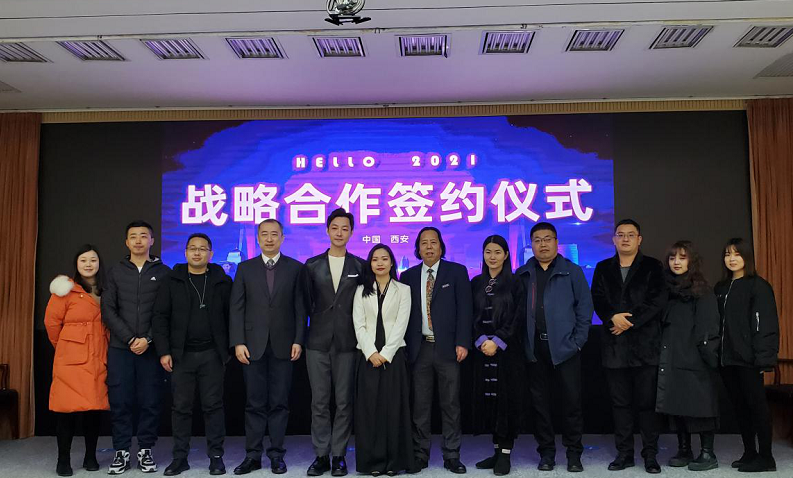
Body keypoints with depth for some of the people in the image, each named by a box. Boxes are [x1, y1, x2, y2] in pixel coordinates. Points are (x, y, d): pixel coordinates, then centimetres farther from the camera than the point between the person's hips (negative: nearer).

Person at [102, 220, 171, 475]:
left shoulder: (164, 272, 5)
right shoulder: (116, 272, 9)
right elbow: (108, 310, 2)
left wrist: (148, 339, -11)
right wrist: (130, 339, -8)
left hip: (151, 348, -1)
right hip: (120, 348, 1)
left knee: (150, 401, 3)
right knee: (120, 401, 3)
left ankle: (145, 451, 14)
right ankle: (121, 452, 15)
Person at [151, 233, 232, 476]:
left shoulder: (222, 281, 4)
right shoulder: (172, 281, 5)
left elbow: (231, 316, 4)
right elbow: (160, 317, 2)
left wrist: (229, 349, -1)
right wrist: (163, 351, -5)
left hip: (212, 355, -1)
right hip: (181, 355, 1)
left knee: (213, 405, 3)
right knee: (181, 407, 6)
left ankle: (216, 456, 12)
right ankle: (180, 457, 17)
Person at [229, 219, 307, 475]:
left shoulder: (296, 268, 4)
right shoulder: (245, 268, 8)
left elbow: (300, 308, 2)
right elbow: (236, 308, 3)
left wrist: (298, 340, -6)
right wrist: (238, 342, -5)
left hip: (283, 345, -1)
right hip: (253, 345, 1)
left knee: (279, 403, 5)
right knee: (255, 403, 6)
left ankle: (277, 454, 14)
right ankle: (253, 455, 14)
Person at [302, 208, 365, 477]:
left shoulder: (360, 266, 5)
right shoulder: (312, 265, 7)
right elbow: (307, 303, 10)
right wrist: (320, 320, 5)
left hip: (347, 342, -1)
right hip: (318, 342, 1)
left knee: (344, 402, 3)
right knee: (319, 402, 4)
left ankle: (339, 456, 14)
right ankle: (321, 455, 14)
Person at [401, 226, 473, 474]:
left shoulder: (457, 272, 3)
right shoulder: (408, 276, 9)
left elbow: (465, 309, -2)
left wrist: (462, 343, -9)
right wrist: (404, 347, 1)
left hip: (448, 348, -1)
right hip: (419, 349, 2)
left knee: (450, 404, 4)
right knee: (419, 405, 6)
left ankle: (451, 455, 14)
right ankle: (420, 454, 16)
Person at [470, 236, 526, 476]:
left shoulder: (515, 283, 0)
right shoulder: (476, 283, 10)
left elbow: (518, 317, -6)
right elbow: (472, 316, 7)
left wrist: (497, 341, -14)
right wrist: (481, 340, -9)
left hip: (508, 350, -3)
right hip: (483, 349, 4)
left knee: (506, 398, -2)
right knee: (487, 398, 5)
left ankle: (505, 454, 4)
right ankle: (497, 450, 14)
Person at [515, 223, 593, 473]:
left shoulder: (572, 271, 3)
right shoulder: (522, 275, 8)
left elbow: (585, 306, 1)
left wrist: (578, 340, -5)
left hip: (564, 346, -2)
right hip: (535, 348, 2)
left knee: (572, 400, 2)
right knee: (539, 402, 8)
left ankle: (574, 453, 16)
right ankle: (546, 452, 19)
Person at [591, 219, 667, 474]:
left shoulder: (653, 267, 5)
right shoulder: (603, 268, 13)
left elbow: (657, 301, -6)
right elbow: (597, 299, 3)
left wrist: (629, 322, -12)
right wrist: (613, 318, -16)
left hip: (646, 344, -2)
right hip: (615, 345, 3)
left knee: (647, 402, 1)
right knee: (620, 402, 7)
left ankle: (650, 454, 11)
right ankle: (624, 453, 16)